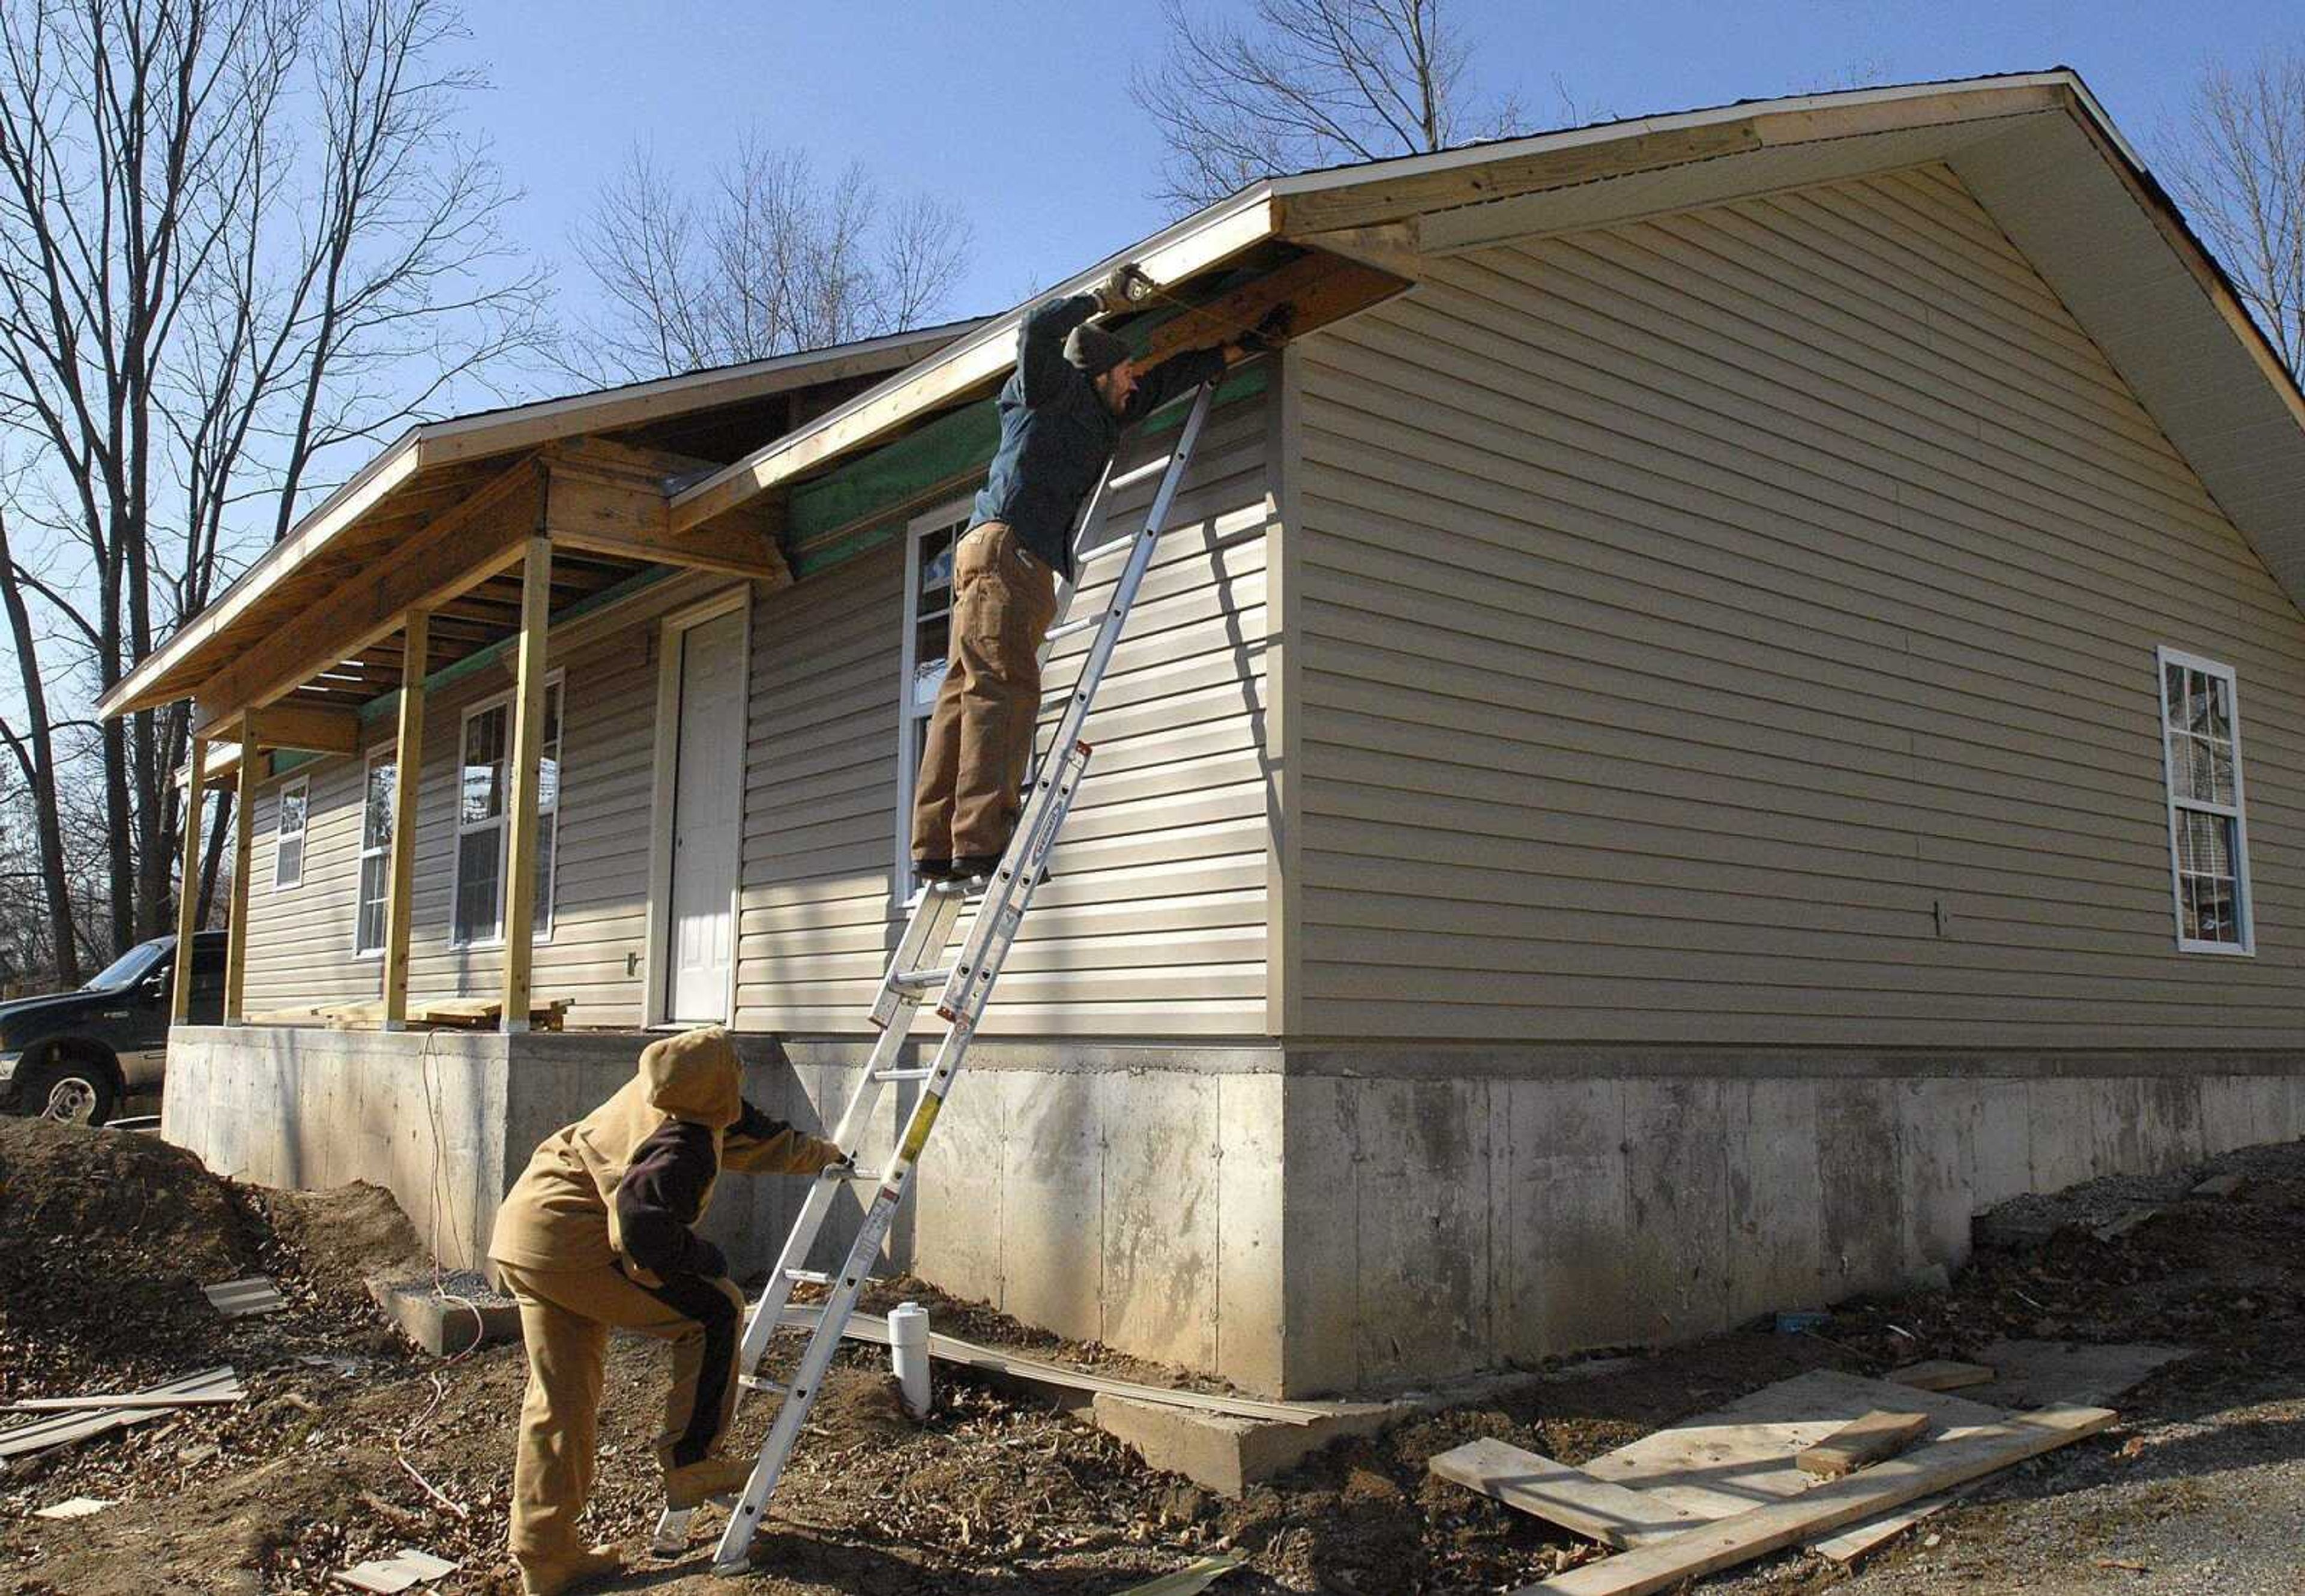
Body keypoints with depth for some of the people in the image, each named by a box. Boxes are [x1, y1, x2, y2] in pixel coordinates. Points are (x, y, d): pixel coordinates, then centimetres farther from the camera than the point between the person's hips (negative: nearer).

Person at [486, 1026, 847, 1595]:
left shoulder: (666, 1092, 7)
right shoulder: (685, 1148, -23)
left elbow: (758, 1136, 24)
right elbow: (642, 1222, -32)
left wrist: (821, 1154, 37)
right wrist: (699, 1257, -12)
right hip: (569, 1244, -9)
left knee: (559, 1399, 15)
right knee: (716, 1311, 0)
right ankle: (691, 1467, 7)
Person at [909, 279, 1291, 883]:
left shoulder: (1101, 415, 32)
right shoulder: (1051, 389, 9)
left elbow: (1171, 378, 39)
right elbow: (1040, 329, -11)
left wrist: (1245, 347, 42)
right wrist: (1102, 301, 4)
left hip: (1027, 562, 9)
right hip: (1002, 546, -9)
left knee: (964, 696, -2)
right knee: (1005, 688, -19)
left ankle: (936, 847, -8)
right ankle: (982, 840, -28)